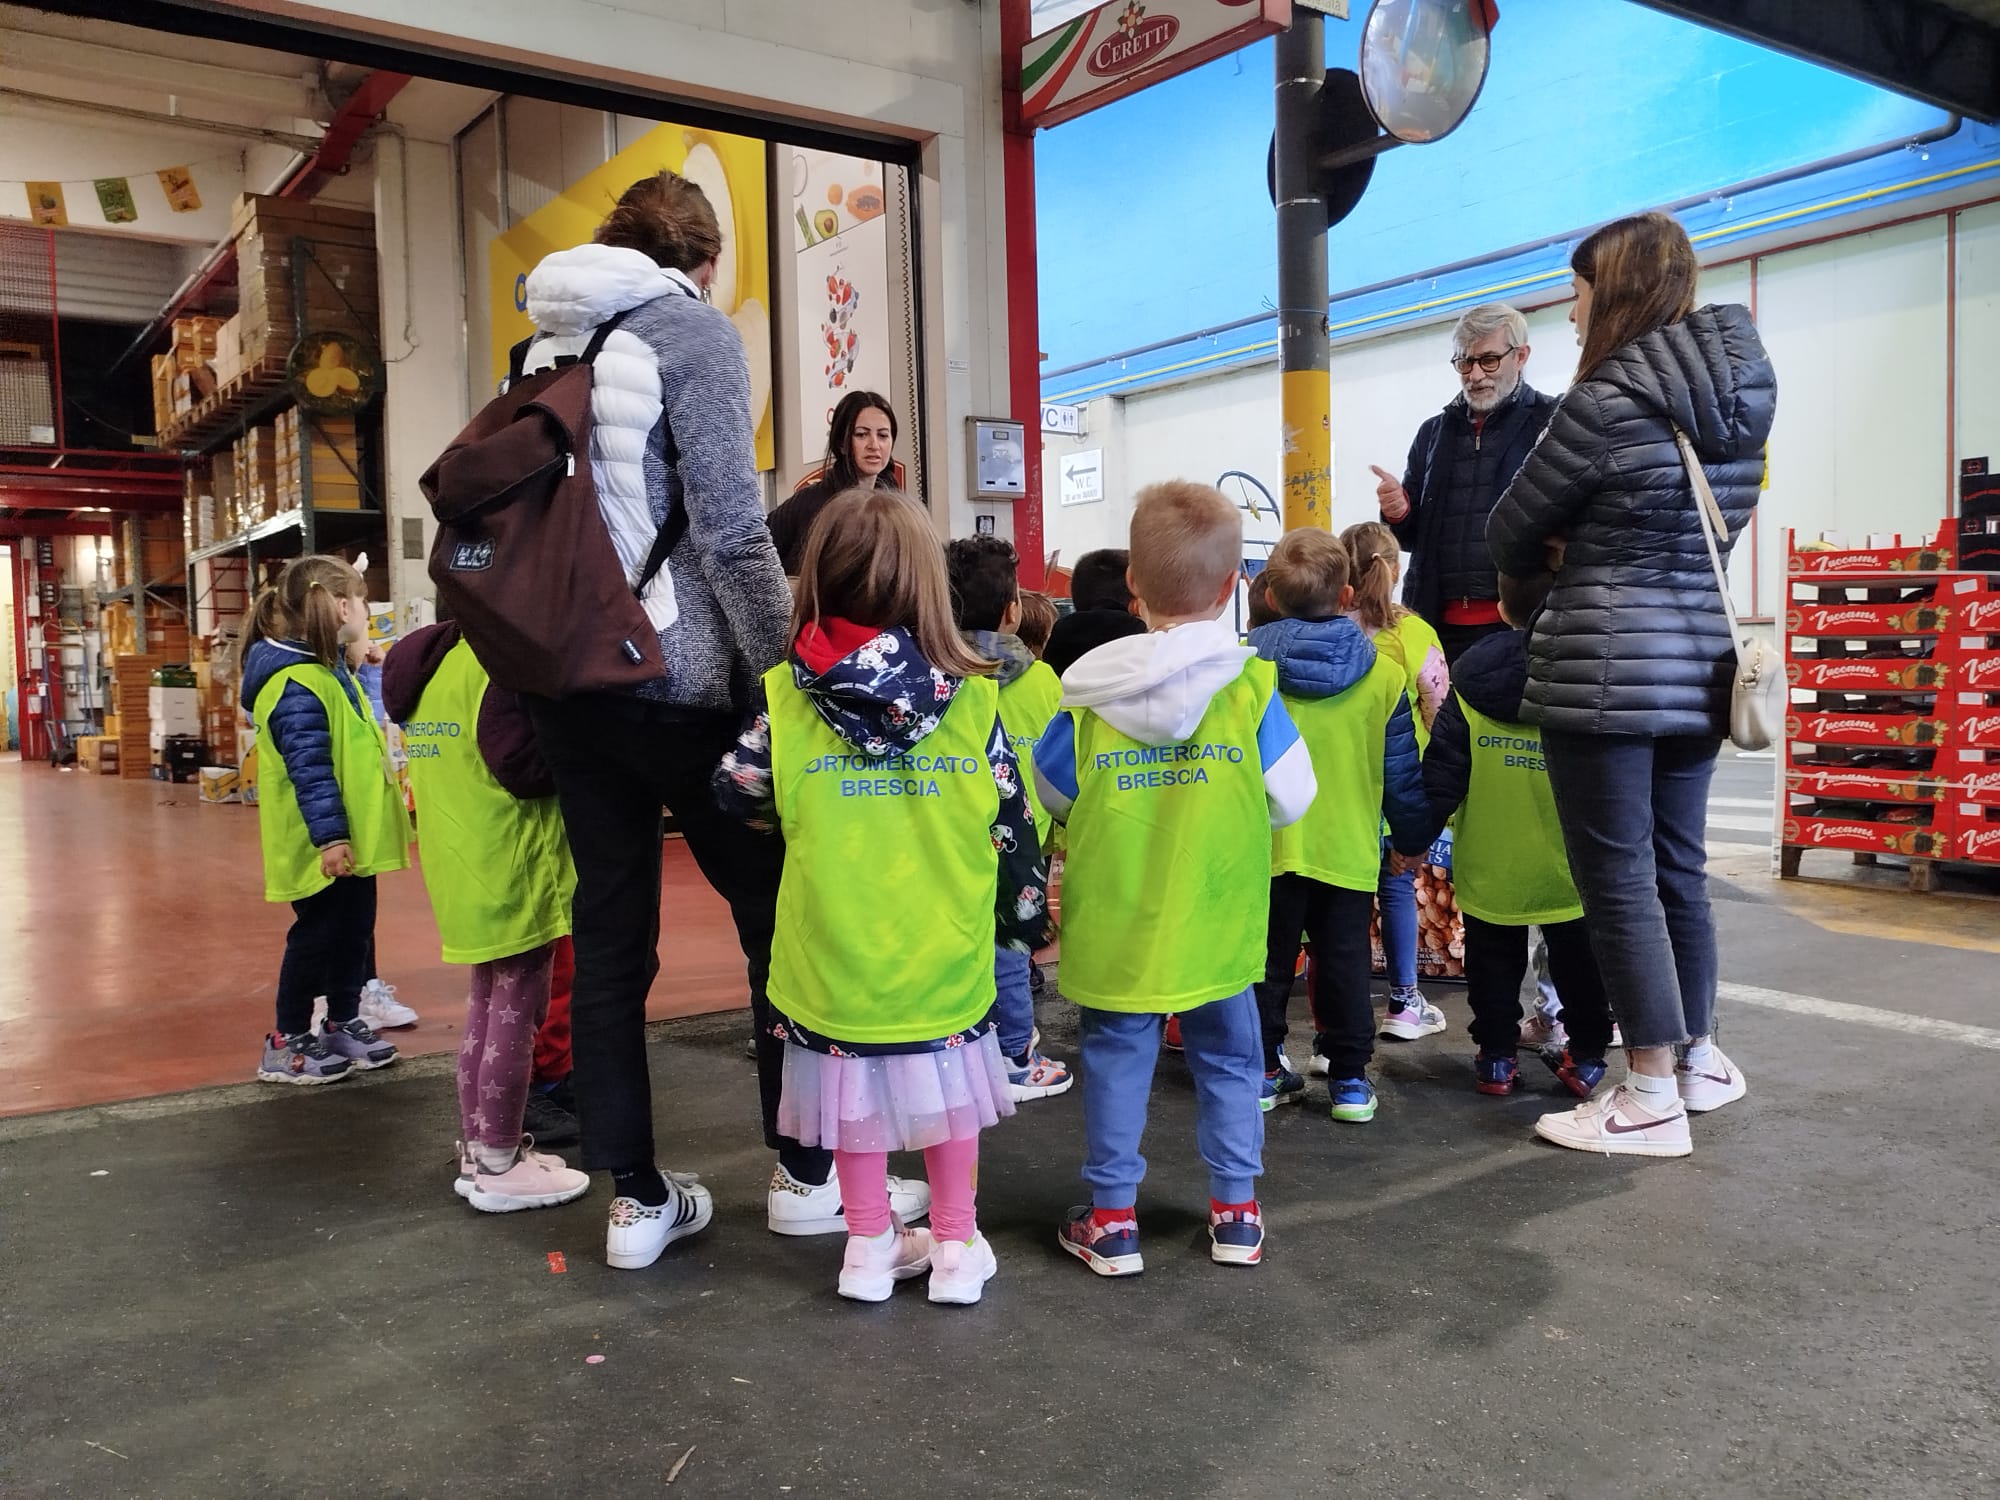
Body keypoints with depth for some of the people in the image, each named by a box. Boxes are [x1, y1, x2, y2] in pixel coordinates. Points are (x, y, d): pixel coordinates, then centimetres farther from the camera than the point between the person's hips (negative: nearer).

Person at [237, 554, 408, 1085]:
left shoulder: (333, 672, 13)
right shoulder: (297, 684, -21)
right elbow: (308, 767, -25)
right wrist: (329, 836, -25)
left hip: (354, 838, 10)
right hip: (323, 847, -10)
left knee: (355, 931, 17)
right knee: (316, 935, 0)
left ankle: (343, 1023, 30)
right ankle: (287, 1042, 13)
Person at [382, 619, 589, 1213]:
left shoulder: (437, 664, 11)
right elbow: (526, 768, -24)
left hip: (465, 870, 10)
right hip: (511, 868, -10)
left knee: (486, 1007, 20)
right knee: (514, 1016, 1)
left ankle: (477, 1150, 29)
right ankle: (499, 1168, 10)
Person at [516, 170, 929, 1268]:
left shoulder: (547, 343, 15)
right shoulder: (690, 329, -5)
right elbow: (729, 526, -14)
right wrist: (786, 676, -10)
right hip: (675, 676, -7)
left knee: (609, 934, 9)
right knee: (781, 915, 6)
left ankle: (635, 1199, 17)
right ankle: (806, 1175, 14)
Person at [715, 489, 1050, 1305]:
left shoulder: (785, 697, -10)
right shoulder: (972, 699, -9)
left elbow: (739, 797, 1)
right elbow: (1013, 825, -3)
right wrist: (1026, 916, 11)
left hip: (837, 952, 0)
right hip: (946, 952, 0)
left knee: (856, 1090, 16)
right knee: (946, 1090, 17)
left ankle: (870, 1247, 27)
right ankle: (956, 1245, 27)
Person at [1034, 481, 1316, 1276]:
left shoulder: (1089, 692, -9)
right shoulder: (1249, 685, -12)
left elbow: (1054, 794, 1)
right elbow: (1292, 798, -5)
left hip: (1113, 929, 0)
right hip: (1216, 926, 0)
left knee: (1116, 1061, 12)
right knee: (1227, 1058, 16)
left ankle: (1111, 1218, 20)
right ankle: (1236, 1209, 26)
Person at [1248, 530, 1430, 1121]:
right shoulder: (1385, 674, -4)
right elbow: (1402, 774, 2)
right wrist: (1413, 838, 16)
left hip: (1267, 846, 0)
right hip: (1349, 849, 0)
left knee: (1268, 961, 12)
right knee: (1345, 963, 10)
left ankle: (1262, 1070, 18)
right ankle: (1349, 1078, 14)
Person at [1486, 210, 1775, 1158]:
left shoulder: (1609, 399, -13)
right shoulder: (1743, 395, 11)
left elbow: (1510, 533, -3)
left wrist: (1550, 563, 19)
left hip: (1604, 666, -8)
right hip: (1700, 661, 8)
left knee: (1616, 878, 0)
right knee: (1678, 868, 19)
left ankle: (1653, 1099, 6)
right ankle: (1701, 1059, 31)